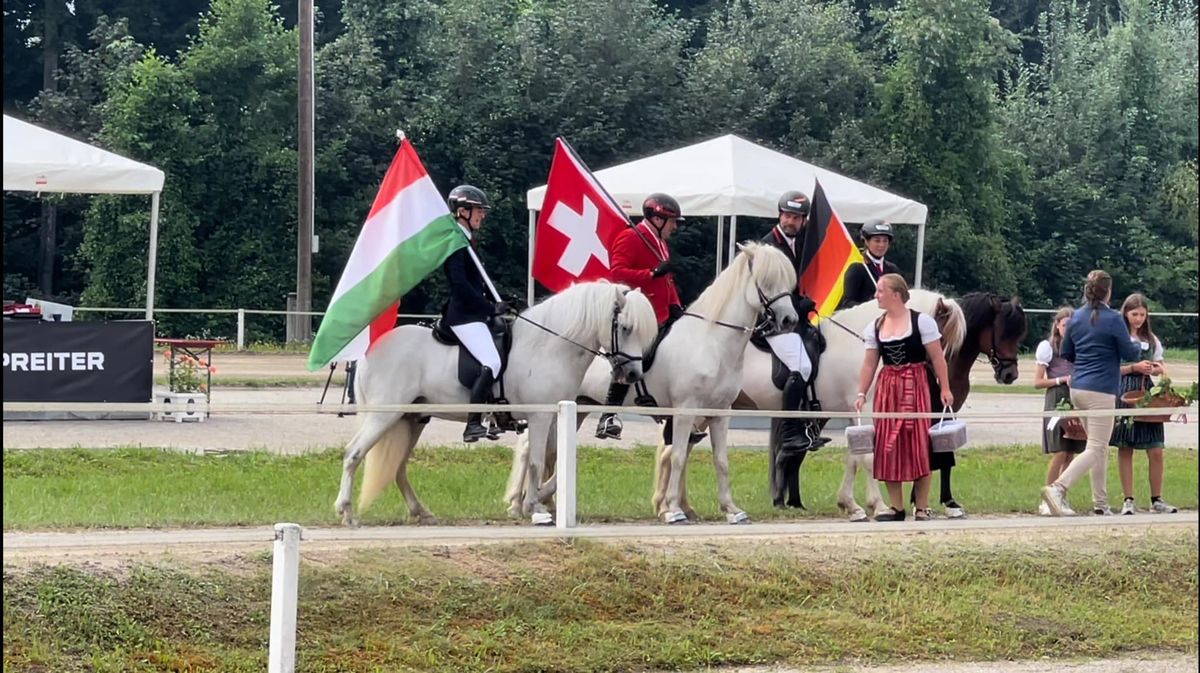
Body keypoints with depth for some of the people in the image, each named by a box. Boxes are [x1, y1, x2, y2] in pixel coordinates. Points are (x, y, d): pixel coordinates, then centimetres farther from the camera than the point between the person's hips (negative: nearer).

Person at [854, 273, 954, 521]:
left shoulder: (921, 322, -6)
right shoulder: (875, 327, 8)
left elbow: (938, 358, -5)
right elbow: (869, 364, 9)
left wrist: (945, 389, -10)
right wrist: (862, 394, 1)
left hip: (915, 387, -5)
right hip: (887, 389, 5)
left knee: (918, 446, -4)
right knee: (888, 447, 3)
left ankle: (922, 508, 2)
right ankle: (896, 507, 11)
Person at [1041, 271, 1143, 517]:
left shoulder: (1076, 317, 8)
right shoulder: (1113, 320, -10)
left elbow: (1065, 354, 16)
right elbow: (1130, 354, -4)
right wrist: (1136, 344, 18)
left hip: (1077, 388, 7)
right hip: (1101, 391, -7)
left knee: (1100, 448, 16)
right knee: (1095, 449, -8)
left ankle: (1100, 503, 16)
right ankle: (1058, 488, -26)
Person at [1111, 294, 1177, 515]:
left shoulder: (1151, 340, 15)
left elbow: (1161, 368, 18)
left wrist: (1157, 370, -4)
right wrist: (1135, 368, -15)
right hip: (1124, 394, -4)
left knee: (1156, 451, -3)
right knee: (1125, 450, -2)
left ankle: (1156, 500, 5)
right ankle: (1129, 501, 4)